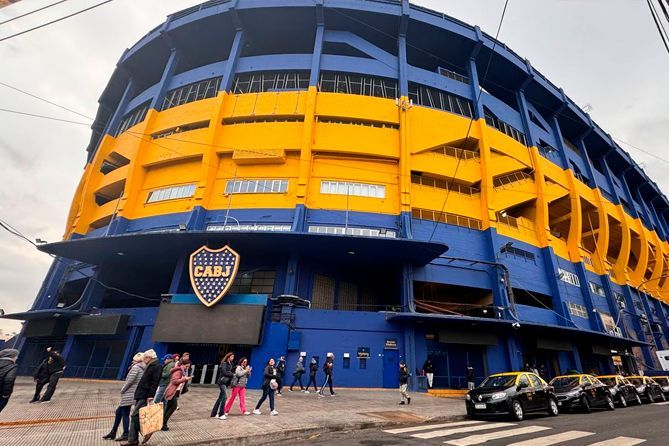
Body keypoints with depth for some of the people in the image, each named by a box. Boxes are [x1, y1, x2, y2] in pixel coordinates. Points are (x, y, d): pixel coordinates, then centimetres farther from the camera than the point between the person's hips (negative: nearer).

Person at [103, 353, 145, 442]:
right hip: (130, 394, 9)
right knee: (118, 412, 19)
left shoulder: (135, 367, -15)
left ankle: (125, 435, 11)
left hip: (128, 394, -9)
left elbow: (130, 380, -20)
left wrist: (122, 389, -6)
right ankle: (113, 432, 28)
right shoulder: (142, 369, 11)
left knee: (125, 414, 1)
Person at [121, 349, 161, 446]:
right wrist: (138, 393, 20)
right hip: (140, 395, 10)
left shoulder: (156, 366, -15)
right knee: (134, 416, 10)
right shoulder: (150, 366, 17)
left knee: (135, 415, -9)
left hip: (145, 396, -10)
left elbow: (154, 383, -21)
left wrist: (150, 396, -25)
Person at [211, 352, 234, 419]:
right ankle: (221, 414, -4)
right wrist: (232, 374, -11)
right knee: (224, 397, -12)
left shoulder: (231, 364, 13)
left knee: (220, 398, 11)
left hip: (226, 383, 8)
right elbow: (224, 372, -18)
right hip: (222, 382, -8)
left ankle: (214, 413, 20)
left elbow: (231, 372, 11)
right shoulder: (224, 363, -10)